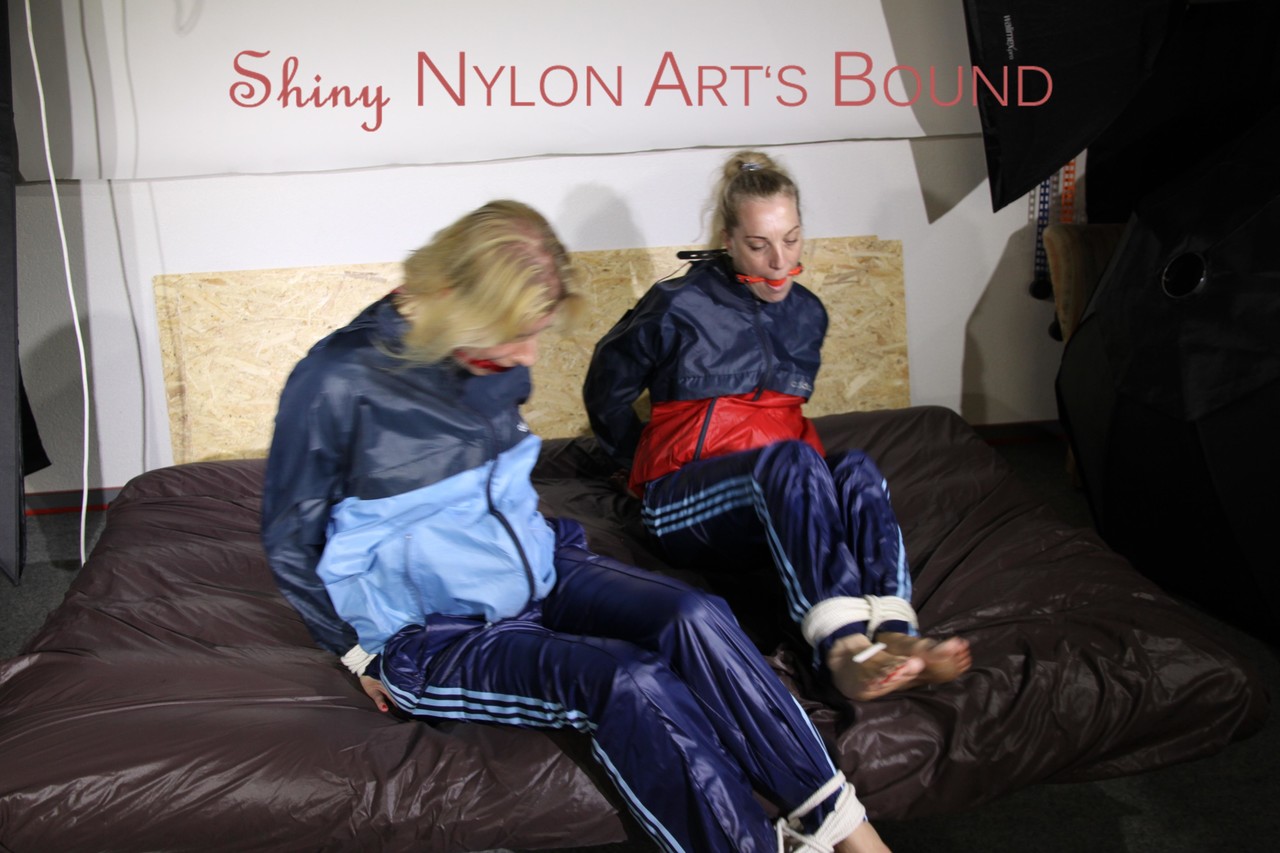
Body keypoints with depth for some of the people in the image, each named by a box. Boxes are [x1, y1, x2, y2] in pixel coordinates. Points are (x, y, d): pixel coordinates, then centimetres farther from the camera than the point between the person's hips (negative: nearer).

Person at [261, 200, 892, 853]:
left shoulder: (496, 360, 1)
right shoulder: (336, 383, -17)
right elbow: (288, 542, -6)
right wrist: (360, 657, -5)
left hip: (539, 571, 6)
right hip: (433, 631, -5)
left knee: (695, 617, -22)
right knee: (629, 682, -31)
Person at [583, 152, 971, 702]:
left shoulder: (807, 315, 13)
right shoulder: (678, 309, -3)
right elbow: (606, 393, 9)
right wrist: (646, 468, 11)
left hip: (782, 509, 5)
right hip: (686, 505, -5)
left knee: (857, 469, -30)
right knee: (790, 456, -37)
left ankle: (894, 634, -52)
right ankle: (842, 645, -58)